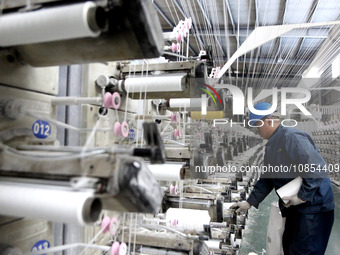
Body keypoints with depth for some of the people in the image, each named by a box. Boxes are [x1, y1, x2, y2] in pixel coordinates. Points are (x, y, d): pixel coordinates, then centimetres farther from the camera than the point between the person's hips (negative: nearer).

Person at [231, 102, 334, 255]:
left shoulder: (292, 137, -21)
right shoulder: (271, 146, 9)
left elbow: (319, 169, -27)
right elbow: (267, 179, 13)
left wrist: (302, 196, -21)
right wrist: (250, 202, 9)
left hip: (314, 208, -9)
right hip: (295, 208, 9)